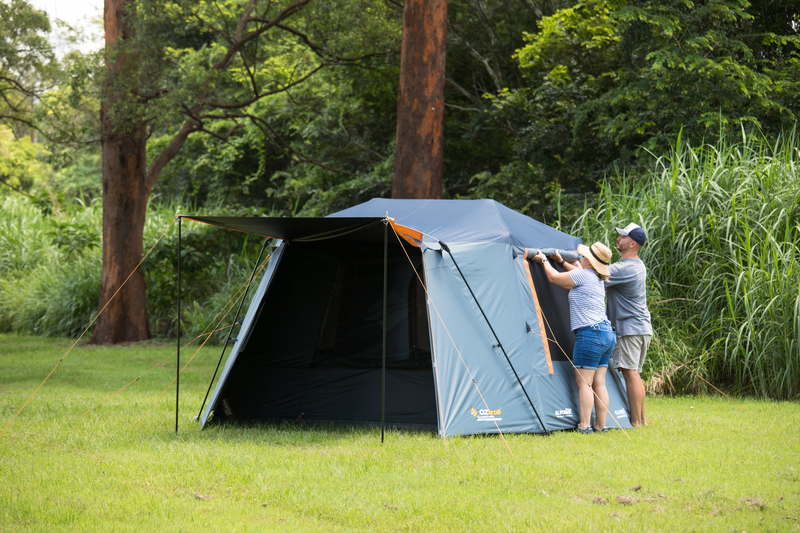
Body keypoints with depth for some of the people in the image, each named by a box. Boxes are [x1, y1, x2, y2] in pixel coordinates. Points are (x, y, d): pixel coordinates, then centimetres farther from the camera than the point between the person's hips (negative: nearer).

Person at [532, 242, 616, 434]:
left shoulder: (582, 275, -10)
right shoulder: (598, 279, 15)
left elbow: (554, 277, 3)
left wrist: (544, 260, 20)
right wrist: (561, 262, 45)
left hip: (590, 334, -9)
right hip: (607, 334, 9)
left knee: (584, 382, -6)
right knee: (599, 383, 10)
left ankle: (584, 426, -8)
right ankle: (601, 425, 10)